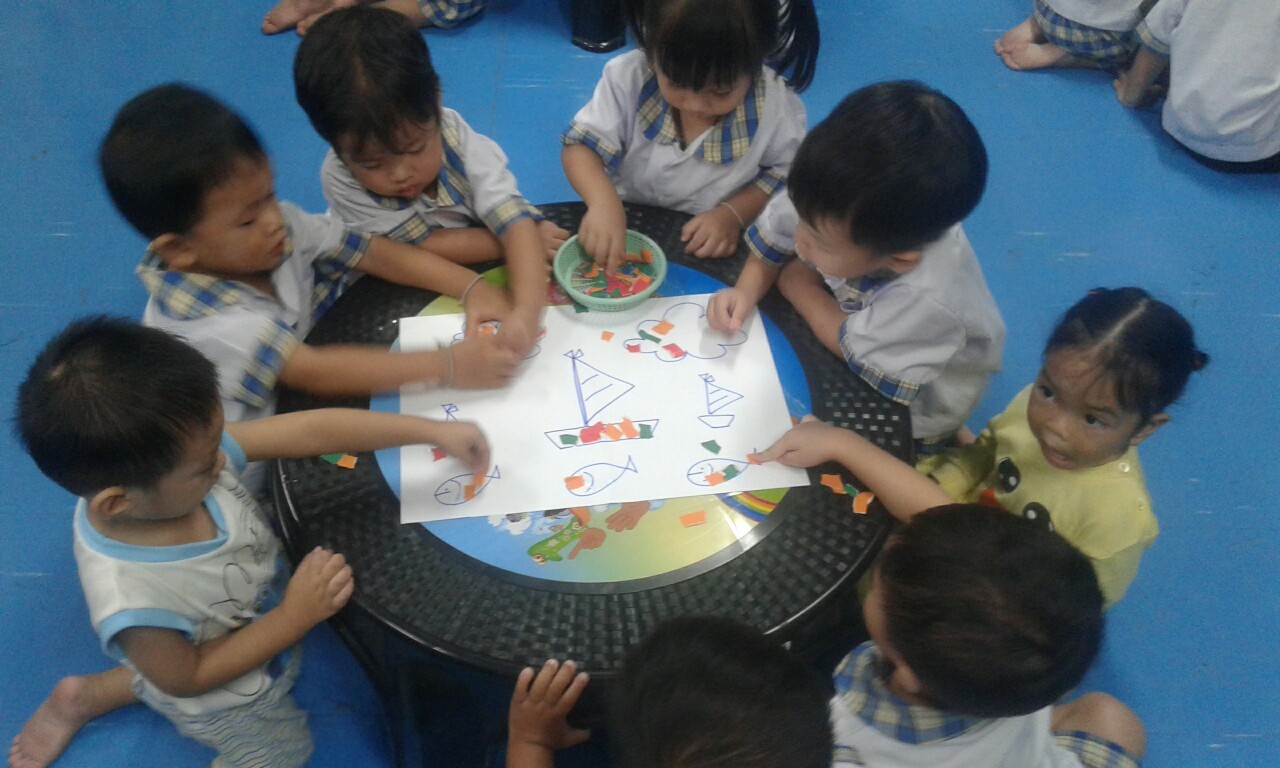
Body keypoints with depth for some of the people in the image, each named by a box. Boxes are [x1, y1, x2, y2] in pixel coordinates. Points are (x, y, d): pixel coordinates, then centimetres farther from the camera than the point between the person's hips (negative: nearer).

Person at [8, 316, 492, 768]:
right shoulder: (132, 599, -44)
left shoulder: (186, 447, -30)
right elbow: (187, 680, -26)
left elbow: (312, 431, -24)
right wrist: (296, 617, -28)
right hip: (229, 702, -5)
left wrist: (434, 431, -24)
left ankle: (87, 696, 40)